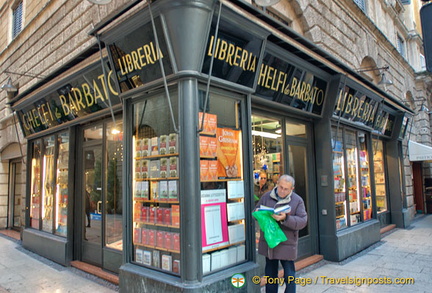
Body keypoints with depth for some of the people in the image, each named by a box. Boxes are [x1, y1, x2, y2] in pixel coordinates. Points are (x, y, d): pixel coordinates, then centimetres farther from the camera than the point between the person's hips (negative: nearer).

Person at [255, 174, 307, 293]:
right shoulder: (267, 196, 2)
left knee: (289, 276, 5)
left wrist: (286, 218, -26)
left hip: (287, 245, -3)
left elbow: (302, 221, -11)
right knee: (270, 274, 17)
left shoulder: (298, 201, -4)